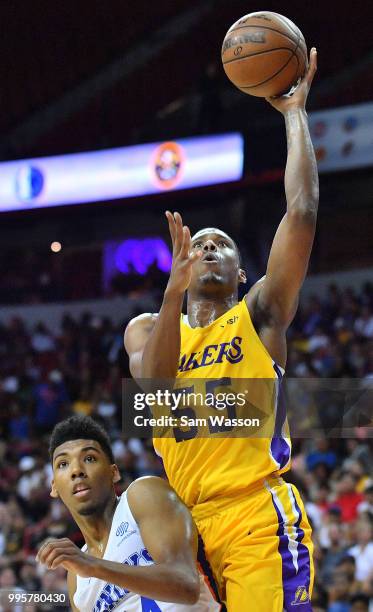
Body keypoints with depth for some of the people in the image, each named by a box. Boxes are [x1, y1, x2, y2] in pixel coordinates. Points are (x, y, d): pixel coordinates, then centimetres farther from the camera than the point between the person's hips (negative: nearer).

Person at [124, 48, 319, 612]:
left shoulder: (259, 315, 13)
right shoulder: (146, 328, 19)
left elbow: (302, 211, 1)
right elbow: (153, 383, -5)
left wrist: (295, 113, 5)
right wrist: (175, 288, -16)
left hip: (257, 515, -3)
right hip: (182, 523, 3)